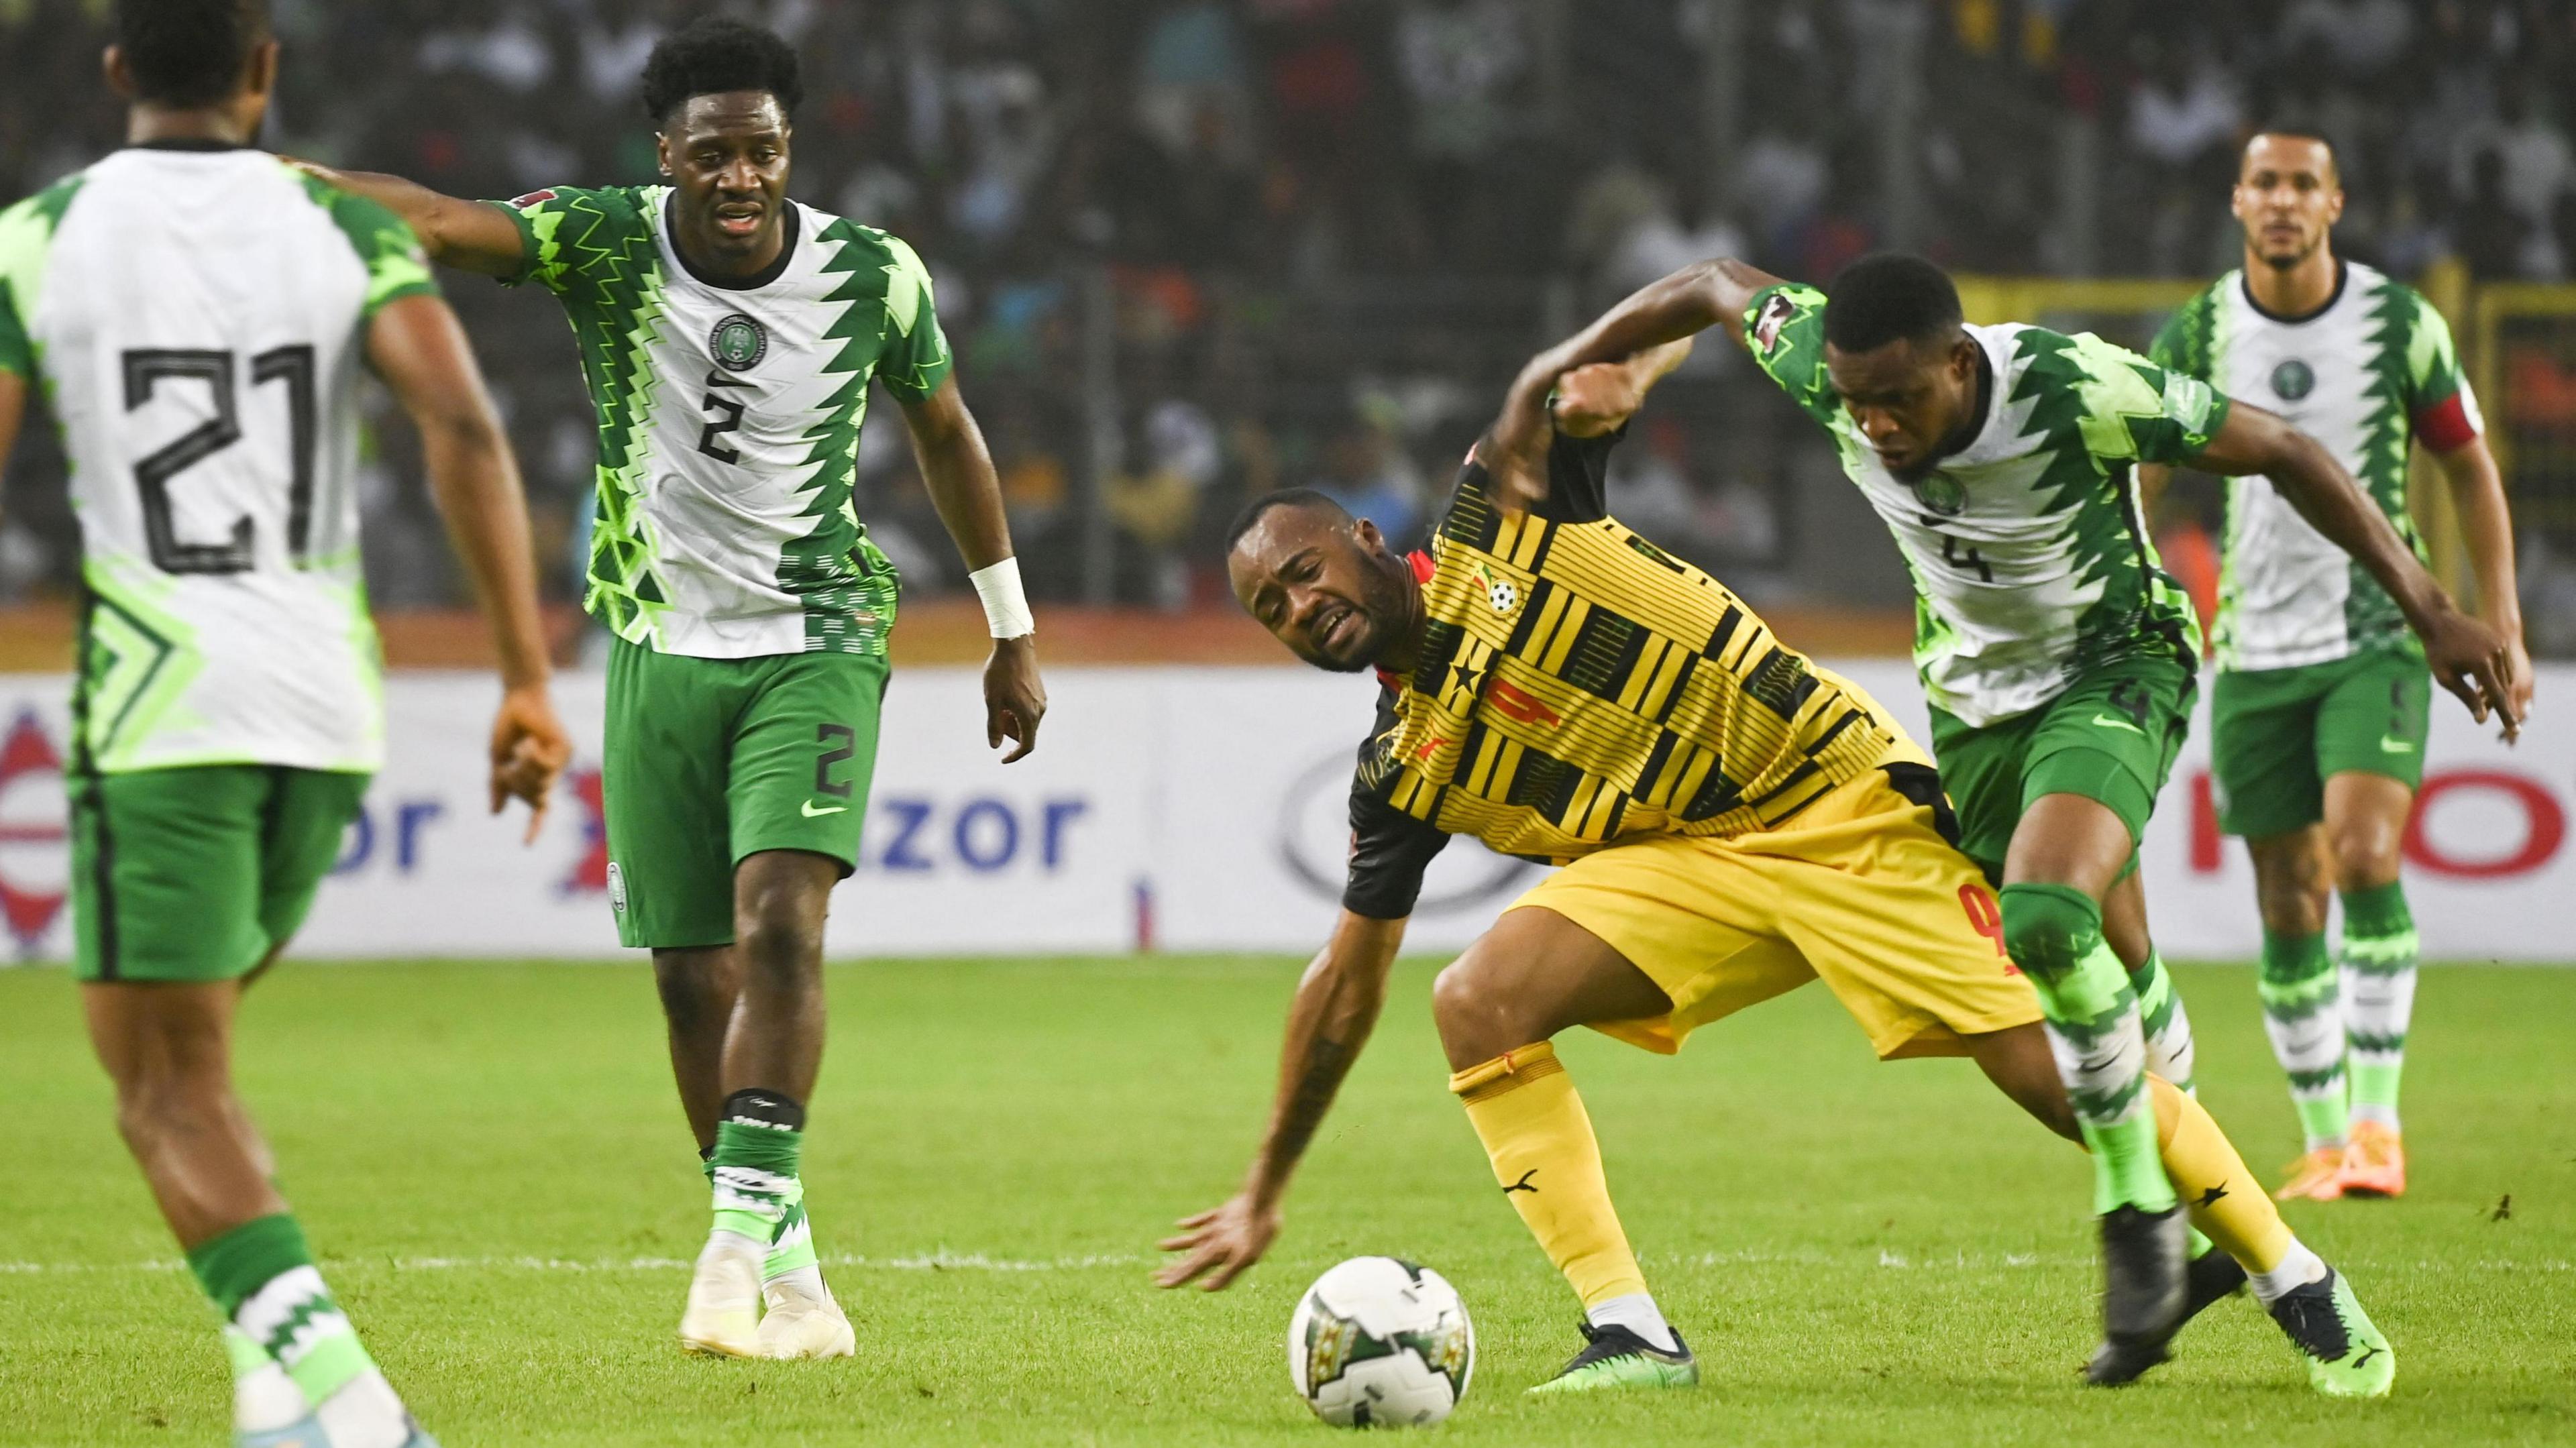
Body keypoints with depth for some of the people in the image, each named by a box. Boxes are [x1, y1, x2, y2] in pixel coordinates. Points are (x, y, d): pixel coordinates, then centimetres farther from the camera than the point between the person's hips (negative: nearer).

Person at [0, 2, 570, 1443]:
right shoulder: (347, 229, 4)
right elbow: (464, 425, -11)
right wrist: (529, 678, -11)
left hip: (157, 709, -4)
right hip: (328, 702, 4)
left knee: (168, 1087, -1)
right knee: (181, 1048, 23)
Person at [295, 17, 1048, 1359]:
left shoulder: (874, 276, -6)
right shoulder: (608, 245, -10)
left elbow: (946, 432, 11)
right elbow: (446, 224, -27)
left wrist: (1013, 633, 17)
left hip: (816, 640, -1)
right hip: (662, 647, 1)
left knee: (780, 920, -22)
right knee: (692, 979, 3)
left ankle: (742, 1235, -25)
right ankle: (792, 1276, 16)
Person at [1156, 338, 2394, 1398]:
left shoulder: (1498, 514, -8)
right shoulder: (1401, 773, 4)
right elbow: (1344, 988, 12)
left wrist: (1614, 372, -25)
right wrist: (1264, 1194, 12)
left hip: (1848, 802, -5)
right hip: (1685, 865, 5)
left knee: (2052, 1071, -13)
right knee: (1478, 1003, -17)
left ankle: (2293, 1280, 6)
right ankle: (1628, 1332, -16)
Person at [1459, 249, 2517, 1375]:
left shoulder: (2075, 390, -33)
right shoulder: (1823, 365, -21)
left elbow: (2282, 453, -22)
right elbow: (1714, 287, 1)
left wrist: (2429, 610, -22)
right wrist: (1545, 385, 3)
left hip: (2117, 666, -5)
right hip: (1972, 698, 5)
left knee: (2045, 920, -30)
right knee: (2114, 990, 9)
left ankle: (2141, 1213, -14)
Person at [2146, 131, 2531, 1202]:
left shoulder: (2401, 324, -3)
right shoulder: (2196, 336, 0)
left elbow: (2470, 470, 6)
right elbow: (2123, 479, 5)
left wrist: (2500, 627, 2)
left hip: (2378, 639, -2)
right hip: (2256, 652, 2)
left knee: (2364, 851, -22)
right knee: (2288, 905, 3)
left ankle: (2378, 1119, -16)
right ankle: (2323, 1141, 15)